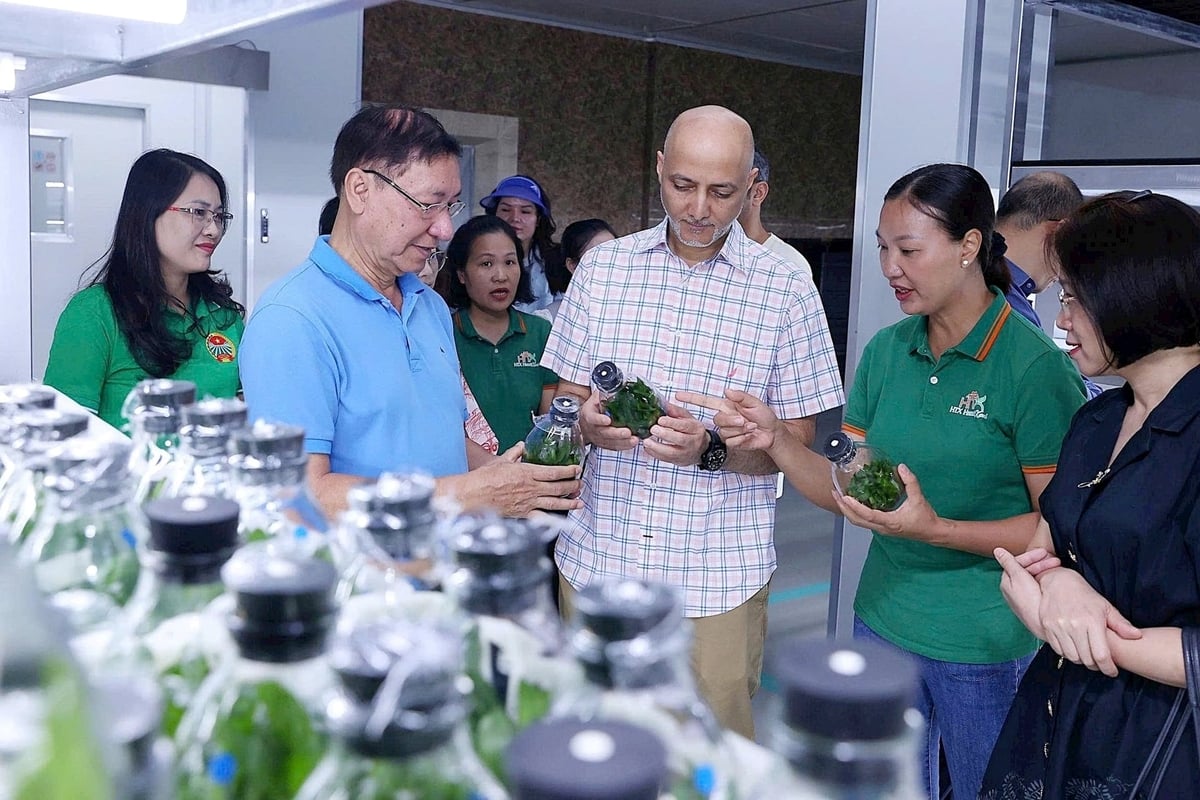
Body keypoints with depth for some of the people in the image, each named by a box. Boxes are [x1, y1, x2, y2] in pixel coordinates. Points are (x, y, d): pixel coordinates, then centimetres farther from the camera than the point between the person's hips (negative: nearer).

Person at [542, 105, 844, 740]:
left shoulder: (786, 290, -2)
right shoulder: (602, 266, 5)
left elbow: (797, 441, -1)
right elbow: (564, 396, 10)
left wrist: (709, 450, -19)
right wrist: (587, 420, -13)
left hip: (717, 582, -2)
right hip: (596, 562, 2)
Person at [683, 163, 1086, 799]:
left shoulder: (1036, 366, -15)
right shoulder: (884, 351, 2)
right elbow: (845, 491, 3)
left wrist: (935, 529, -26)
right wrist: (773, 439, -14)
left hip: (988, 648, -5)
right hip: (883, 622, 5)